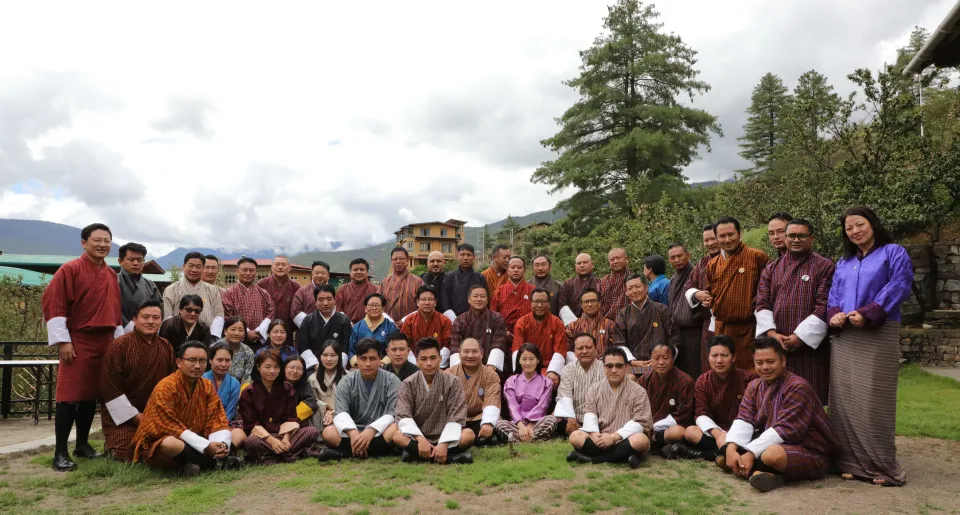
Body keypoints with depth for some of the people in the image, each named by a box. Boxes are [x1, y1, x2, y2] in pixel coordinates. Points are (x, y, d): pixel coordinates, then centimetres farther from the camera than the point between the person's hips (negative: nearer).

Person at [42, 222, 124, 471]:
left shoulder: (112, 275, 12)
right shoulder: (69, 270, -7)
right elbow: (51, 302, -11)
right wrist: (63, 341, -15)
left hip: (105, 343, 6)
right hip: (77, 342, -6)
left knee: (91, 396, 12)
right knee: (69, 397, -6)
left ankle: (82, 444, 23)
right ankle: (60, 453, 0)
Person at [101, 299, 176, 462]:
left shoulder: (166, 347, 4)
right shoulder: (118, 346, -14)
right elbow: (110, 387, -16)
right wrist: (136, 416, -15)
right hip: (123, 416, -5)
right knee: (128, 455, -14)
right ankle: (110, 443, 18)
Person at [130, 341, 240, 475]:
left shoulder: (207, 386, 1)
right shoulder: (165, 388, -18)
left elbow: (217, 421, -2)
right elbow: (170, 427, -22)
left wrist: (222, 444, -24)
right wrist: (206, 446, -26)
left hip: (192, 444, 6)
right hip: (157, 447, -6)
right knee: (171, 443, -40)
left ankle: (194, 464, -16)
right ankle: (217, 462, -19)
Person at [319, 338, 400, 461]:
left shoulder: (392, 381, -2)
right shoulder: (347, 381, 2)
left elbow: (393, 414, -12)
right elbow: (341, 413, -10)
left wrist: (372, 430, -30)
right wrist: (353, 432, -31)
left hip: (379, 432, -1)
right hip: (353, 431, 1)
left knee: (397, 429, -34)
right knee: (328, 432, -27)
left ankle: (343, 452, -31)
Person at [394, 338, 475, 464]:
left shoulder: (453, 382, -4)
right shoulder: (408, 384, -3)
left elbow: (456, 417, -12)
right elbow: (403, 417, -12)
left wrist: (444, 444, -27)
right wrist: (420, 439, -29)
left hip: (444, 437, 0)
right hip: (418, 437, 0)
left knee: (468, 434, -28)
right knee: (398, 436, -30)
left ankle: (415, 452, -27)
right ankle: (451, 456, -32)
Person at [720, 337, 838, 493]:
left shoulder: (798, 387, -17)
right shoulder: (754, 387, 5)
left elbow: (784, 430, -24)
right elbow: (744, 420, -6)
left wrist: (751, 453, -28)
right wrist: (731, 449, -24)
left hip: (809, 451, -8)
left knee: (772, 454, -39)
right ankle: (758, 472, -15)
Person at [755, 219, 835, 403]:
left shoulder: (824, 267, 1)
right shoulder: (771, 269, 13)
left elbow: (824, 307, -8)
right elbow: (762, 303, 6)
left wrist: (800, 336, -13)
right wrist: (771, 333, -9)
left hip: (810, 344, -3)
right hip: (776, 344, 3)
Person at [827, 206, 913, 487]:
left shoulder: (893, 253, 4)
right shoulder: (843, 262, 21)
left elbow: (899, 287, -9)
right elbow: (834, 294, 16)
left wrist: (867, 314, -19)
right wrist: (834, 314, -7)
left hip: (878, 335, -5)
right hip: (844, 337, 6)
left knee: (873, 400, -7)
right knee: (844, 400, 3)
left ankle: (881, 466, 2)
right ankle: (851, 462, 9)